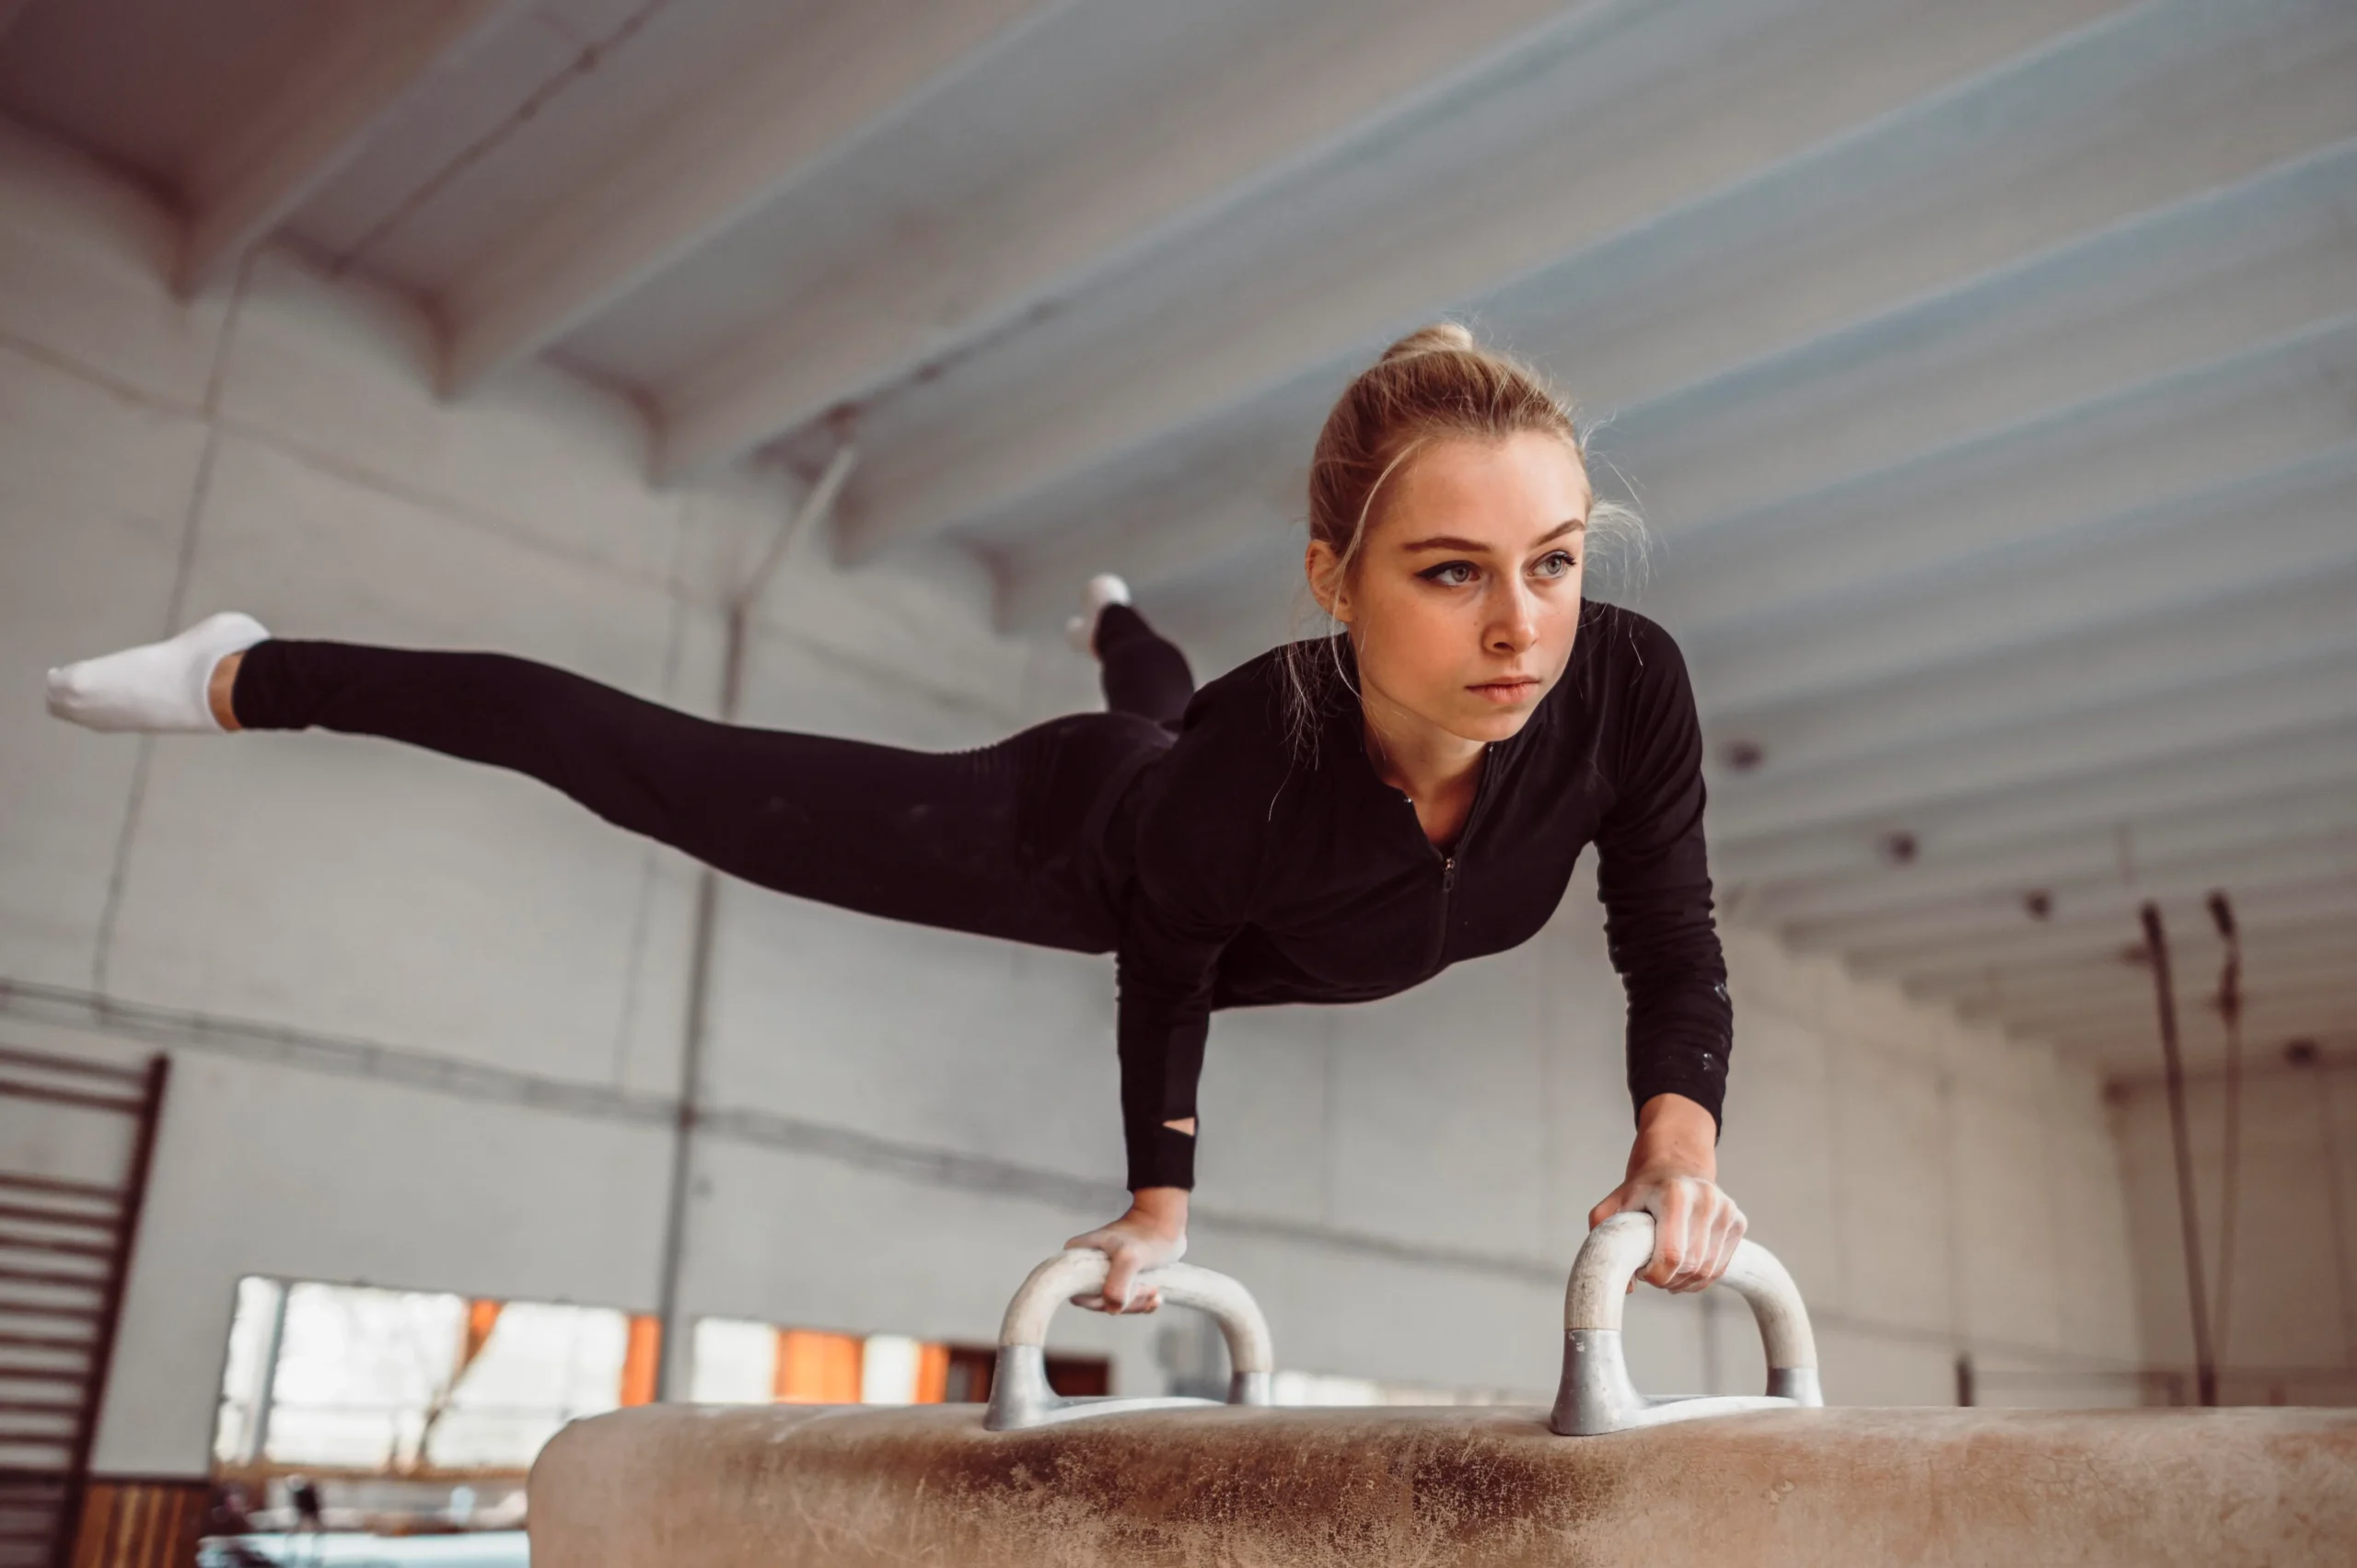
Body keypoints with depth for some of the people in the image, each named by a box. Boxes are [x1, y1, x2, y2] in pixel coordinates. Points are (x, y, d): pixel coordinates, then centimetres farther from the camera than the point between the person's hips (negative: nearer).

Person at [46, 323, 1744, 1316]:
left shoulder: (1626, 685, -37)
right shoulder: (1239, 775, -45)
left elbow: (1674, 951, -21)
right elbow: (1165, 968, -21)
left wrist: (1680, 1134, -37)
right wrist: (1159, 1196, -18)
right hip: (1074, 838, -5)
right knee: (664, 767, 7)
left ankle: (1117, 623, 85)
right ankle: (248, 676, 31)